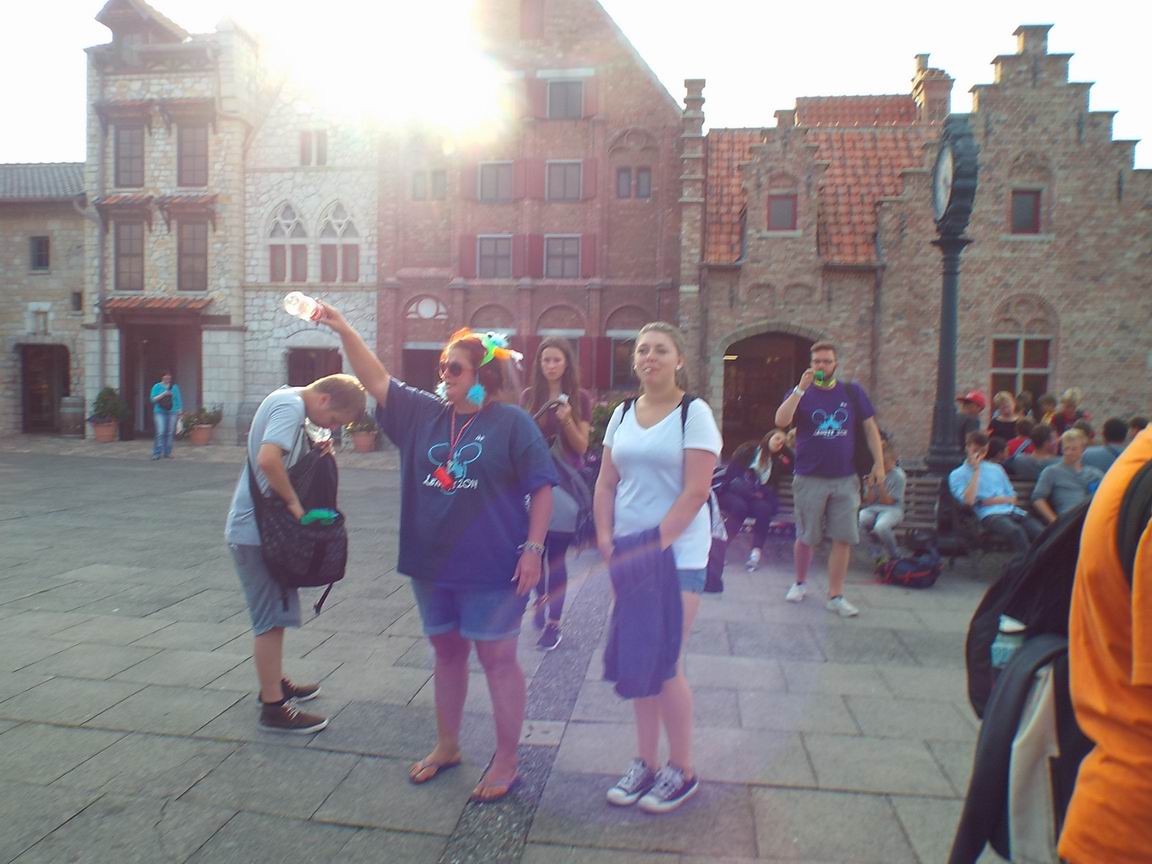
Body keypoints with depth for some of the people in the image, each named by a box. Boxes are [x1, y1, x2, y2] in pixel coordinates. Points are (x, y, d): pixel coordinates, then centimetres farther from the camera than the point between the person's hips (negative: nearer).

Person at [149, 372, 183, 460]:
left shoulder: (174, 387, 11)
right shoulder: (157, 386, 5)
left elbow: (178, 400, 12)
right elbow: (152, 399, -3)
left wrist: (180, 410, 5)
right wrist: (163, 394, -14)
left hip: (172, 413, 2)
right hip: (160, 412, -2)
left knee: (169, 433, 3)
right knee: (160, 433, -12)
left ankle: (167, 453, 11)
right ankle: (157, 453, -8)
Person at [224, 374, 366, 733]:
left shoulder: (287, 399, 11)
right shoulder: (291, 406, -19)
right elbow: (267, 459, -35)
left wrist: (315, 452, -3)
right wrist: (293, 501, -22)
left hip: (260, 526, 10)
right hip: (257, 530, -10)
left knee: (274, 615, 20)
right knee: (271, 619, -2)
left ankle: (275, 683, 34)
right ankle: (273, 707, 7)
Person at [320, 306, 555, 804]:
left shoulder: (511, 423, -10)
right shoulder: (424, 413, 5)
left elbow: (541, 488, -9)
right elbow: (376, 380, 3)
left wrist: (533, 548, -14)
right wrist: (343, 330, -6)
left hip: (491, 568, -6)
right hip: (432, 566, 6)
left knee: (498, 659, 6)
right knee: (446, 654, 19)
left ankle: (506, 762, 21)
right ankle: (447, 746, 38)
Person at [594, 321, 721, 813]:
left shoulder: (694, 413, -7)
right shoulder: (623, 414, 9)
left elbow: (696, 491, -14)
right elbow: (606, 483, 11)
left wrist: (655, 543, -17)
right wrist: (605, 537, -2)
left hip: (678, 551, -5)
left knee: (667, 664, -2)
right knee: (638, 659, 11)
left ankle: (681, 771, 18)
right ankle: (645, 761, 26)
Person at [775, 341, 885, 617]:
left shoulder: (853, 393, 6)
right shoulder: (800, 393, 0)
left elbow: (870, 428, 10)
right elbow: (781, 421, -17)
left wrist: (879, 463, 2)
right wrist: (801, 389, -23)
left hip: (846, 480, 2)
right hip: (809, 479, -1)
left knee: (843, 539, 0)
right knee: (806, 538, 9)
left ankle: (835, 596, 10)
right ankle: (800, 583, 31)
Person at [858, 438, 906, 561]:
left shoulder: (899, 476, -6)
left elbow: (888, 502, -8)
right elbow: (869, 501, 3)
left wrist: (881, 486, -22)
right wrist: (870, 487, -15)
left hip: (892, 510, -4)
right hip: (872, 509, 4)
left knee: (880, 526, -37)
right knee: (857, 521, -30)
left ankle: (894, 555, -9)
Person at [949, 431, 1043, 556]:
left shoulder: (996, 469, 26)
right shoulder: (957, 475, 9)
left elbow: (1012, 498, 23)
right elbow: (969, 501, -9)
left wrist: (989, 501, 1)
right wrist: (976, 471, -4)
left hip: (1012, 511, 5)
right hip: (989, 515, -5)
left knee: (1041, 532, -24)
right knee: (1015, 531, -36)